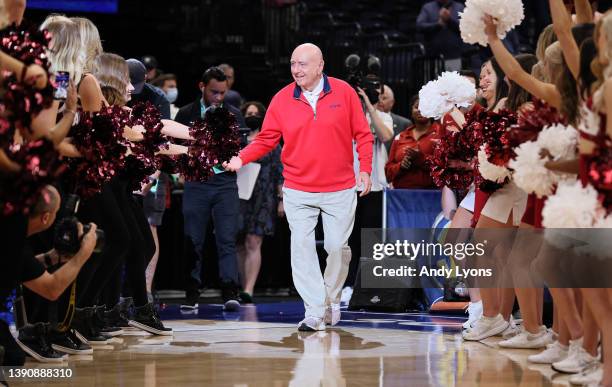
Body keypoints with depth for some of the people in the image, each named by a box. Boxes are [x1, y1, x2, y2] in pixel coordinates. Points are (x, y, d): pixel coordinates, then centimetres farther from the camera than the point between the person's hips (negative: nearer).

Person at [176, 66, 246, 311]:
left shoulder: (234, 115, 11)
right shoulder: (187, 114, 8)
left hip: (226, 183, 0)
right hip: (196, 184, 0)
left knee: (227, 240, -6)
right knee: (193, 241, 1)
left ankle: (230, 293, -8)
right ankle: (192, 294, 4)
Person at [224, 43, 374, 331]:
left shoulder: (344, 92, -3)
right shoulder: (282, 100, 0)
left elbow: (362, 135, 1)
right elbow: (266, 139, 2)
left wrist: (365, 169, -8)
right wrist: (242, 158, -12)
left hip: (340, 191, -1)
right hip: (298, 192, 1)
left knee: (337, 246, 3)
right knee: (302, 248, -7)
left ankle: (332, 300, 26)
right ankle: (315, 311, -5)